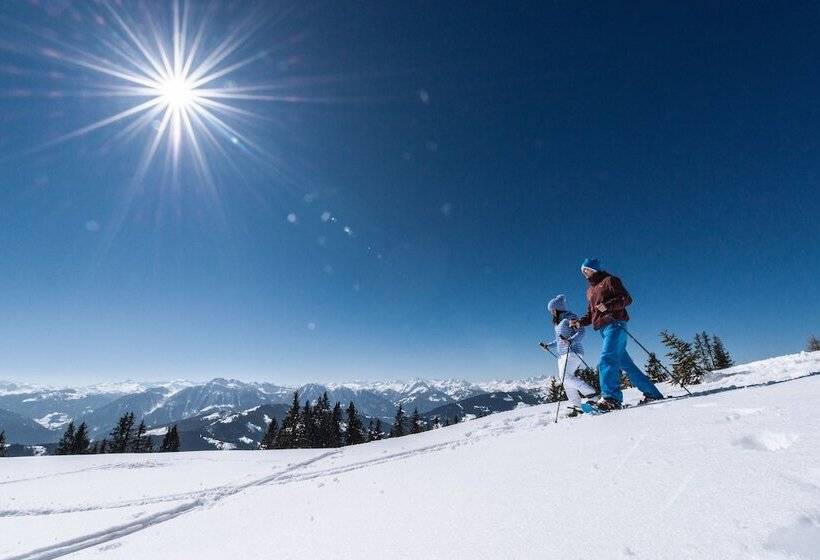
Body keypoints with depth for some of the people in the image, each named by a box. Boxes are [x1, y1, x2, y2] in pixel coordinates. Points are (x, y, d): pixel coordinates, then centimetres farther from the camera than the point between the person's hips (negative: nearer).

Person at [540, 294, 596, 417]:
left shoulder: (570, 317, -5)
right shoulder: (558, 322, 20)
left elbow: (581, 332, -15)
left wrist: (570, 341, -31)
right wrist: (548, 345, 23)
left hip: (573, 351, -9)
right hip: (562, 354, 9)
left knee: (565, 376, -21)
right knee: (566, 381, 3)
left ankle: (591, 393, -10)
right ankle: (576, 407, 7)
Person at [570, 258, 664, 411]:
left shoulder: (609, 280, 4)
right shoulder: (590, 290, 24)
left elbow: (627, 299, -5)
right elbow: (590, 314, 24)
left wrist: (607, 305, -20)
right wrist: (579, 323, 7)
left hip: (615, 325, -8)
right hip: (603, 329, 8)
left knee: (607, 358, -22)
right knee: (624, 362, 10)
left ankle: (611, 397, -28)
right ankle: (652, 393, 20)